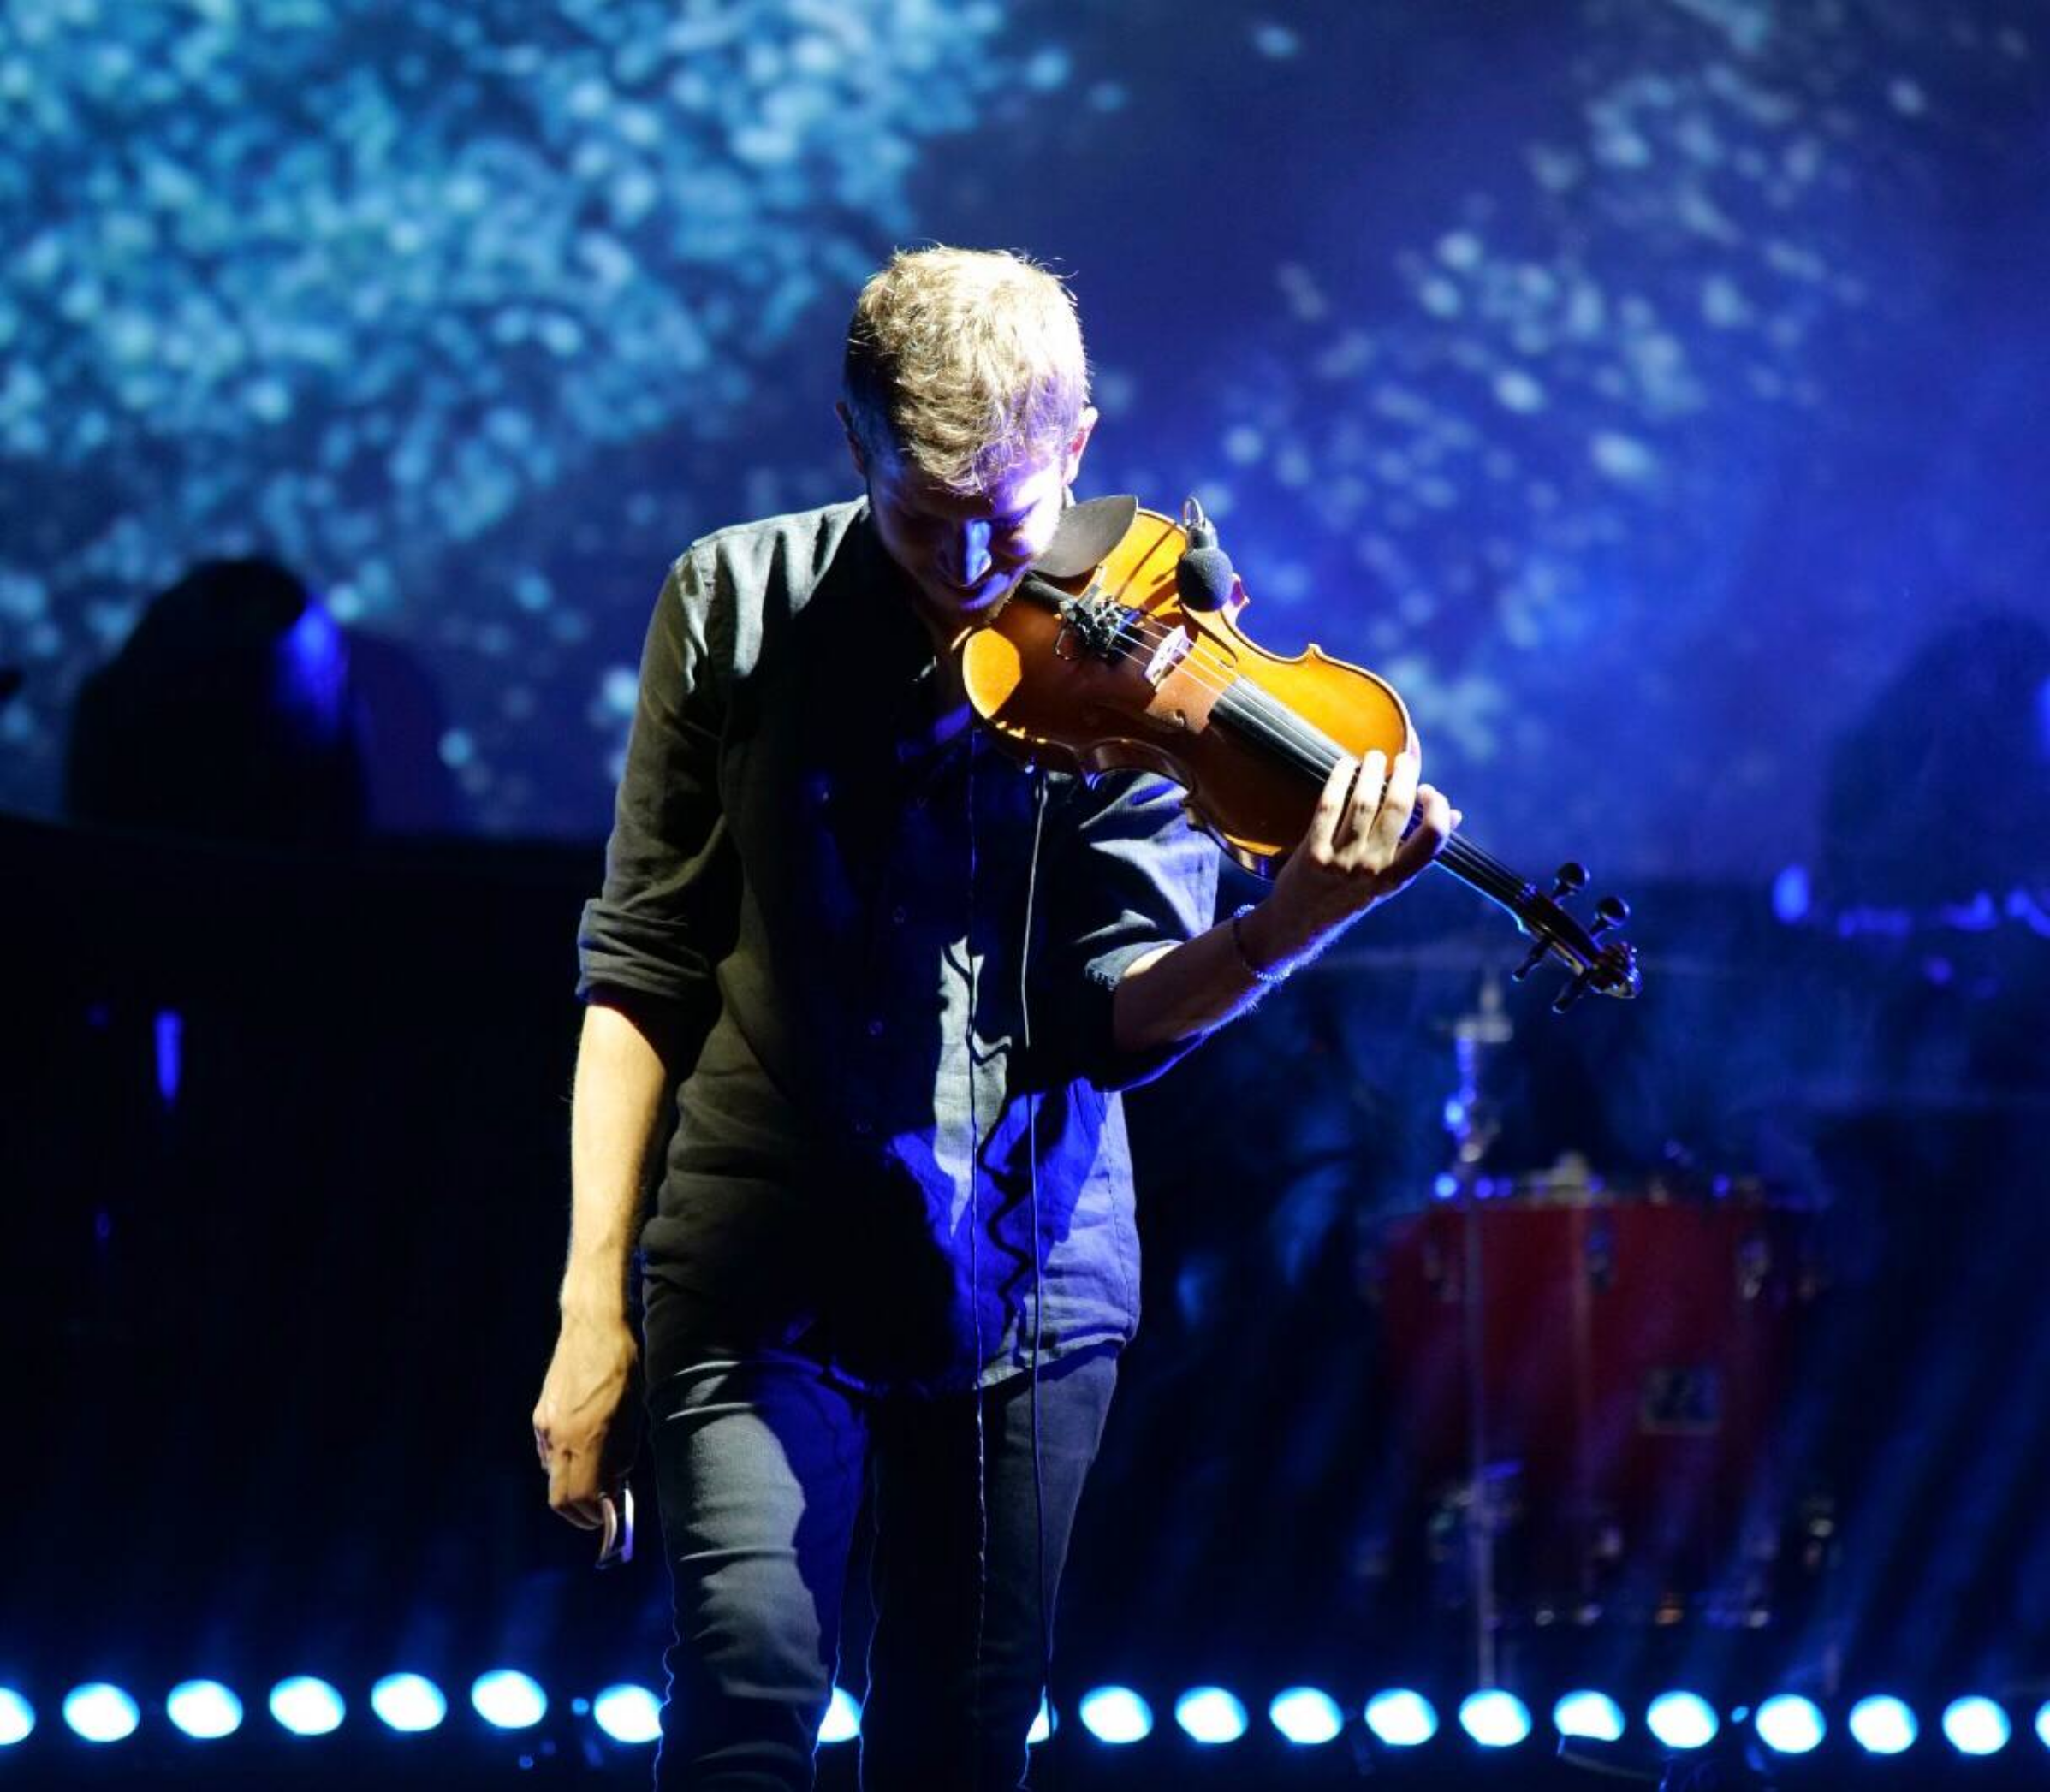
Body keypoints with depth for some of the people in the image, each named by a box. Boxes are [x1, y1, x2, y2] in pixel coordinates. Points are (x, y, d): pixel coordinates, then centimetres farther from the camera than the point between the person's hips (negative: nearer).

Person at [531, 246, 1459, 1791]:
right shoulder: (743, 606, -2)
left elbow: (1119, 1015, -11)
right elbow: (644, 967, 1)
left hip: (1023, 1287, 1)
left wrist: (1291, 929, -32)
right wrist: (592, 1300, -4)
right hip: (767, 1272, -1)